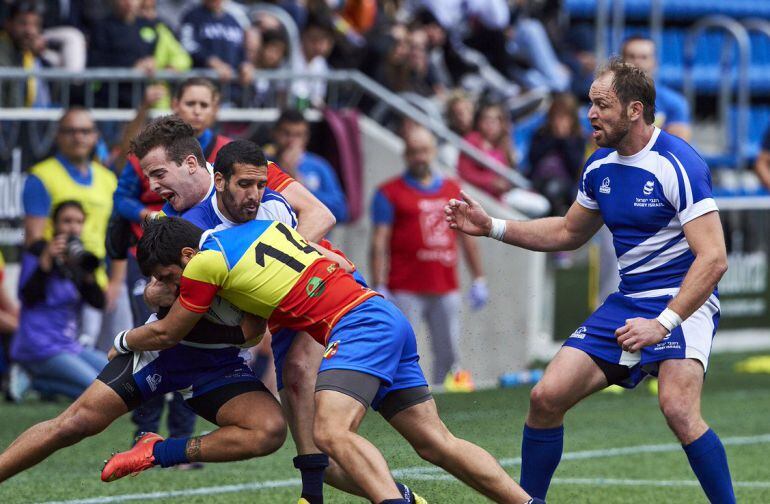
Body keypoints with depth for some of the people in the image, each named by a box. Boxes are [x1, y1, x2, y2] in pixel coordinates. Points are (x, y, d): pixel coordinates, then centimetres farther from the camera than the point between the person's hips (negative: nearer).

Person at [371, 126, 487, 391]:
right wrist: (379, 287, -11)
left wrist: (478, 279, 15)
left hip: (447, 289, 5)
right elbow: (379, 243, -3)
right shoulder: (389, 193, 3)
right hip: (405, 291, -5)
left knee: (449, 354, 6)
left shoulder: (453, 189, 17)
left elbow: (467, 235, 21)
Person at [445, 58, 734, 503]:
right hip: (629, 301, 8)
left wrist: (663, 323, -28)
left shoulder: (677, 164, -18)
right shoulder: (600, 166, 7)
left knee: (678, 409, -31)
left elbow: (713, 258, -23)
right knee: (547, 397, -1)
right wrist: (492, 227, 17)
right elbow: (569, 233, 25)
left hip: (683, 303, -7)